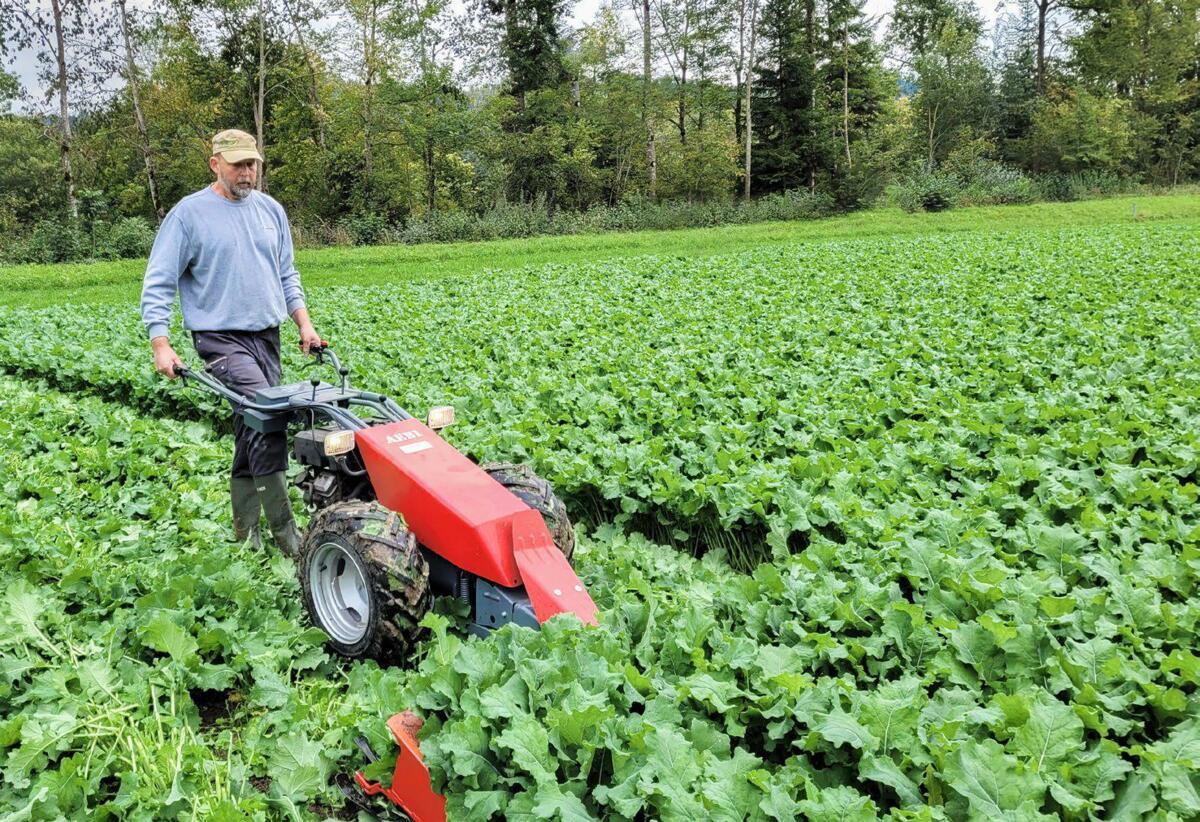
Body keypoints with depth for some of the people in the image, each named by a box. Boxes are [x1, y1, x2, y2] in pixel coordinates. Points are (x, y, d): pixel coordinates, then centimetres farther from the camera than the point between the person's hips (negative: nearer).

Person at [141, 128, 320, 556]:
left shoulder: (271, 210, 12)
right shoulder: (189, 213, -5)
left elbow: (287, 275, 21)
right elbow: (158, 284, -5)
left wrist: (304, 324, 11)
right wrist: (161, 344, -14)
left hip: (267, 335, 6)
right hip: (223, 338, -6)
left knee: (252, 433, 10)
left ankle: (246, 533, 21)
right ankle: (283, 530, -16)